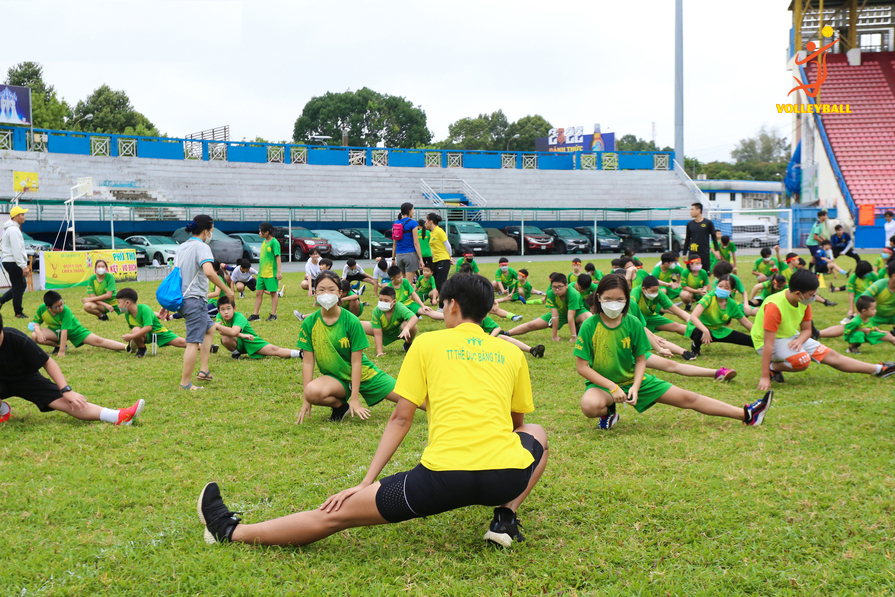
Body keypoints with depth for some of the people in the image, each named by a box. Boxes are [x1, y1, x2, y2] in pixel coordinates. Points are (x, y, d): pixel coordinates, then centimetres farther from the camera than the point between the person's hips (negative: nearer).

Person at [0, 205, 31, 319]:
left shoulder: (10, 228, 17)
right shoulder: (13, 230, -17)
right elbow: (17, 251, -22)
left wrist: (24, 265, 21)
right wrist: (23, 266, -21)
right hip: (13, 262, -10)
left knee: (21, 285, 16)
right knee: (18, 287, -3)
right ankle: (18, 313, 5)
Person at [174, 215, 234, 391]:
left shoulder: (181, 247, 14)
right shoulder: (201, 247, -13)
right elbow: (208, 271, -29)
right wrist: (226, 290, -21)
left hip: (182, 297, 10)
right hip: (195, 299, -10)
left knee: (210, 328, 24)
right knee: (193, 342, -5)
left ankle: (203, 370, 19)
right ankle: (185, 383, -3)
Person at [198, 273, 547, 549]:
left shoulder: (427, 343, 11)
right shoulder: (511, 353, 17)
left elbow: (401, 418, 6)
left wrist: (366, 483, 9)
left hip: (443, 478, -2)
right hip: (507, 476, 2)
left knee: (337, 514, 8)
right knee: (536, 434, 36)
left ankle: (231, 531, 11)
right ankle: (505, 518, 16)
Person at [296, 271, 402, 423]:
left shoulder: (351, 321, -13)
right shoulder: (309, 323, -8)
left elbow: (356, 362, -12)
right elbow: (308, 362, -7)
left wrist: (355, 399, -16)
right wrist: (305, 400, -10)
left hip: (363, 373, 0)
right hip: (335, 378, 0)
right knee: (312, 392, -35)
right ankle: (340, 405, -3)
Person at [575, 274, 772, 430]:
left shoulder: (632, 323, -6)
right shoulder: (589, 326, -16)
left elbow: (640, 360, 2)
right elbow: (582, 367, -16)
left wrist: (635, 386, -16)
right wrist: (613, 387, -22)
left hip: (632, 378, 3)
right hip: (602, 383, -3)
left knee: (686, 398, 0)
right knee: (590, 406, -40)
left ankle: (747, 414, 4)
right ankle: (609, 412, -3)